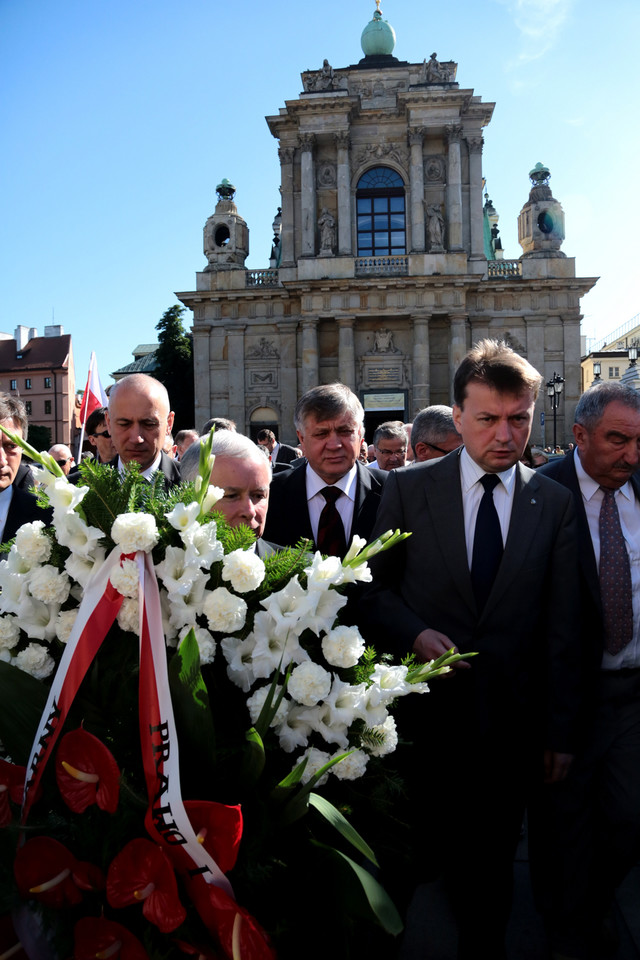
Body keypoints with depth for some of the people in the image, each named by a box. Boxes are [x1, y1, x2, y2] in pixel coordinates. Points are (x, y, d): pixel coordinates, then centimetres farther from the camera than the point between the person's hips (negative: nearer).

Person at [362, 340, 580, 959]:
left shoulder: (554, 504, 0)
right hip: (424, 710, -1)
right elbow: (372, 587, 2)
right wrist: (414, 633, -16)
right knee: (412, 855, 15)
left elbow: (560, 628, 1)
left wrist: (560, 730, 2)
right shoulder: (408, 488, -4)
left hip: (509, 720, 1)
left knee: (489, 867, 16)